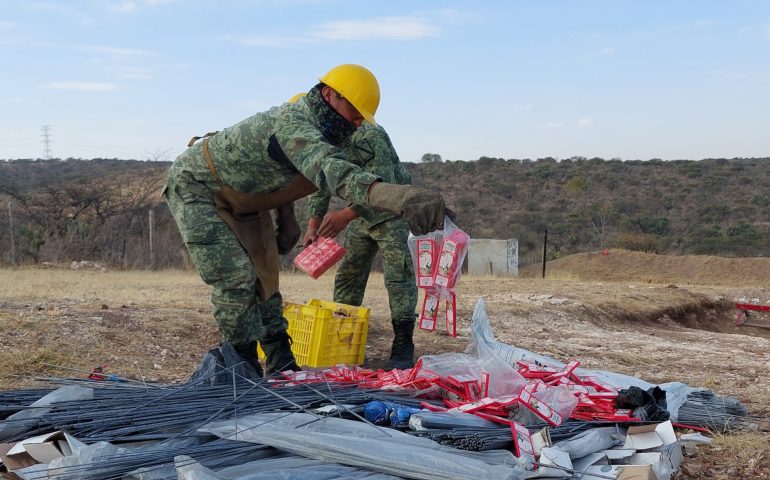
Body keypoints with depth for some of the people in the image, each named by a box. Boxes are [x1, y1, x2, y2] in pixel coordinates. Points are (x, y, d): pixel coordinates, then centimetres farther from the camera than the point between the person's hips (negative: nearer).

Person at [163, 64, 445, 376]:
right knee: (234, 278, -17)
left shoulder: (312, 128, -4)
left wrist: (286, 219, 5)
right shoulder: (293, 124, -36)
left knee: (263, 277, 10)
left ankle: (280, 365, 17)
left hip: (239, 200, 10)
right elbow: (333, 172, -58)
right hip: (194, 186, -10)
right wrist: (400, 197, -74)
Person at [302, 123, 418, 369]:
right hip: (361, 215, 7)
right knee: (347, 274, 6)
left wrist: (345, 215, -45)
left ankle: (403, 348, -14)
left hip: (391, 212, -7)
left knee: (398, 275, -15)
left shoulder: (368, 136, -30)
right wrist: (312, 228, -9)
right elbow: (320, 189, 5)